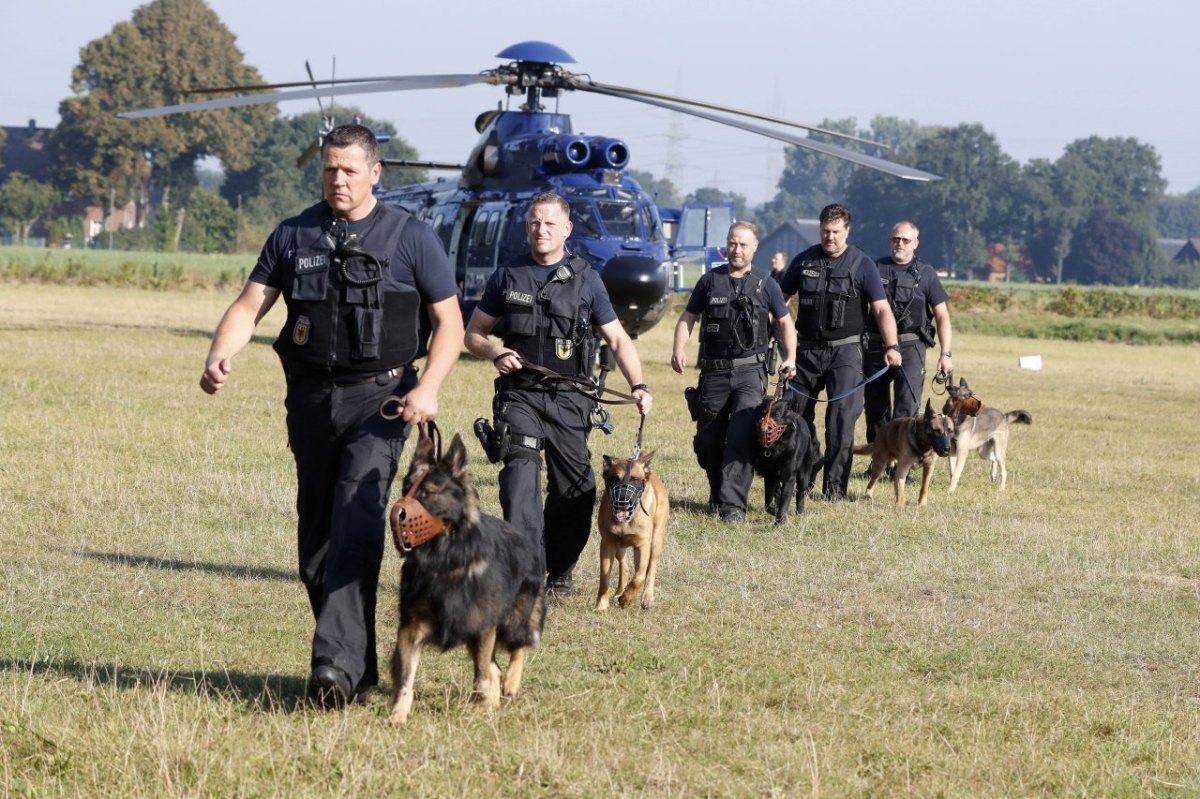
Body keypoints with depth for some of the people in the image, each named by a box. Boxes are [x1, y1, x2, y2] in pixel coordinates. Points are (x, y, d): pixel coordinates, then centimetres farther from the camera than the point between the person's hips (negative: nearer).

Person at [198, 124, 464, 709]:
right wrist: (219, 356, -14)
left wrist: (428, 388, -14)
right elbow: (249, 307, 6)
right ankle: (360, 666, 20)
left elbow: (449, 322, 2)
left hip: (378, 398, -5)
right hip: (310, 398, 5)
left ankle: (339, 664, -28)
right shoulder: (293, 236, 9)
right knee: (316, 536, 8)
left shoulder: (411, 238, 0)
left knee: (356, 523, -20)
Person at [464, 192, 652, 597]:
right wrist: (496, 352, -8)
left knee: (573, 490, 3)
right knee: (521, 472, -21)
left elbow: (618, 339, 6)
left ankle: (559, 573, 23)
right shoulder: (508, 276, 8)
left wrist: (637, 386, -8)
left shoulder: (585, 279, 6)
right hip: (519, 393, -1)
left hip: (569, 399, 1)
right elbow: (474, 333, 14)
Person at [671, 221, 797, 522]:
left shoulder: (766, 285, 7)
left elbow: (785, 322, 15)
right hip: (713, 372, 2)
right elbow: (688, 317, 11)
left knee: (742, 437, -17)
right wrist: (679, 350, -5)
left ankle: (733, 504, -20)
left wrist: (790, 358, 0)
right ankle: (717, 494, 30)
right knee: (708, 440, 6)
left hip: (750, 372, -2)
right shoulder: (710, 281, 8)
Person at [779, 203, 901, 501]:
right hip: (807, 349, 3)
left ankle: (835, 484, -6)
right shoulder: (804, 261, 5)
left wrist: (891, 346, -20)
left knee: (842, 416, -10)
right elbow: (780, 298, 12)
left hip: (845, 351, -3)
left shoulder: (862, 264, -3)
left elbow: (882, 309, -7)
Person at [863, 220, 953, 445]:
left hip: (910, 345, -2)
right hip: (875, 344, 2)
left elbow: (942, 316, 5)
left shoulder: (925, 273, 7)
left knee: (907, 407, -15)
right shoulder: (875, 268, 10)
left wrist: (945, 354, -4)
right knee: (875, 407, 8)